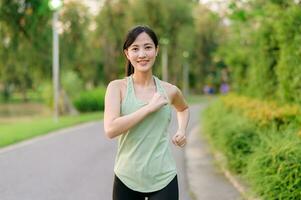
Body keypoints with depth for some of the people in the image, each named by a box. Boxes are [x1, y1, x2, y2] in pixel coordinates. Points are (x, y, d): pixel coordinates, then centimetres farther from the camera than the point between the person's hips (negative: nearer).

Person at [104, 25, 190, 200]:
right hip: (127, 179, -1)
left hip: (163, 179, 1)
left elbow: (184, 108, 28)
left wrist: (182, 131, 9)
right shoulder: (117, 87, -4)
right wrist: (149, 107, -17)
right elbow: (110, 129, -19)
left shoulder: (169, 90, 4)